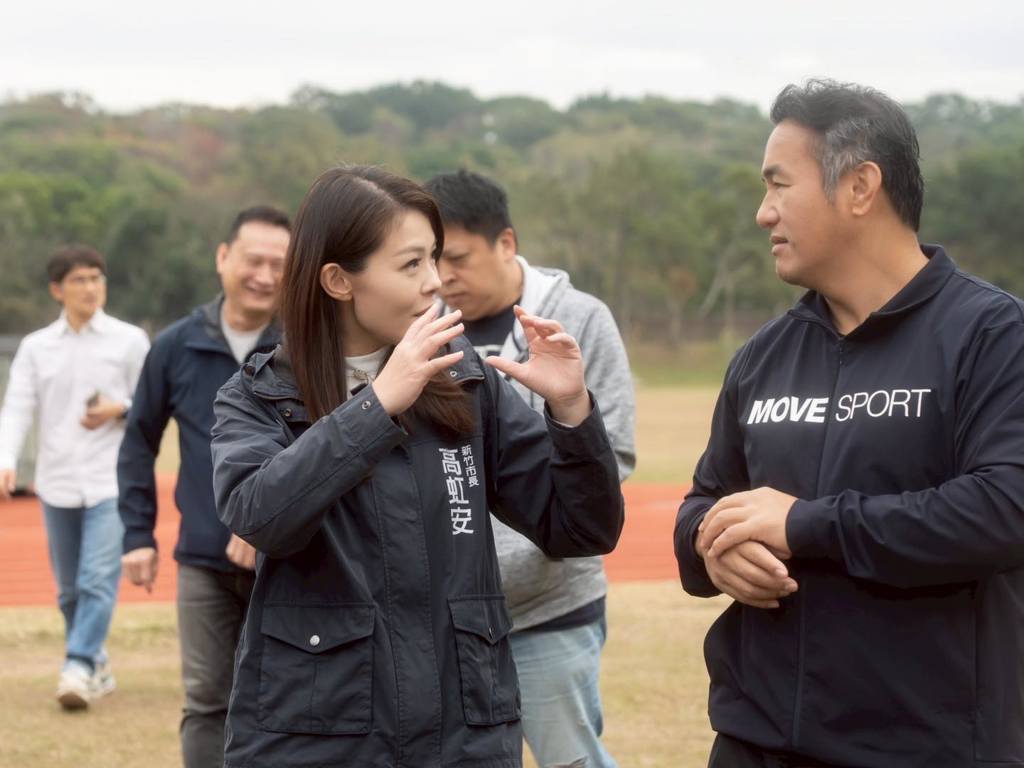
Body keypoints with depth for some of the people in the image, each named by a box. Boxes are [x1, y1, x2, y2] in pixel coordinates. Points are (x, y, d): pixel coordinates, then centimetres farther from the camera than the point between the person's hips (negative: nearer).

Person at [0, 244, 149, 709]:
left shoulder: (129, 341, 2)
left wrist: (120, 410, -14)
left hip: (111, 483, -3)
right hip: (57, 483, 3)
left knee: (99, 579, -15)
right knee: (69, 588, 10)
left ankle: (79, 670, -17)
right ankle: (98, 667, 25)